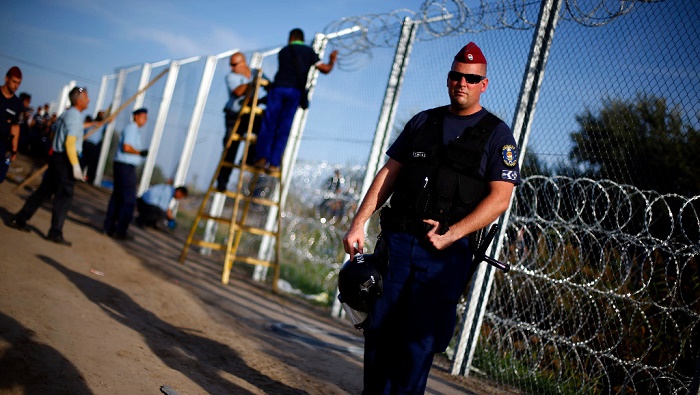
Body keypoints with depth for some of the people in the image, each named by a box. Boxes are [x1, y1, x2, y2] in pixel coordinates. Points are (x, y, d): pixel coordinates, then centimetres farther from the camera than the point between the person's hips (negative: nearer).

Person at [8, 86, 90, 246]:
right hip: (65, 160, -9)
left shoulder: (65, 114, 15)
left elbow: (55, 136, 21)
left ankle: (19, 219, 21)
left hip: (56, 156, 9)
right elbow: (70, 143, -22)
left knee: (44, 190, 15)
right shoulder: (75, 117, -14)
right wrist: (75, 165, -26)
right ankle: (55, 233, -4)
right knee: (64, 196, -5)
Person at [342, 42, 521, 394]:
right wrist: (359, 223, 4)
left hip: (446, 253, -4)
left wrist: (451, 234, -17)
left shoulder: (497, 135, 4)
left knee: (418, 342, -5)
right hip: (396, 241, 4)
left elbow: (500, 197, -6)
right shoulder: (423, 122, 16)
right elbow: (389, 173, 15)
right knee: (378, 331, 5)